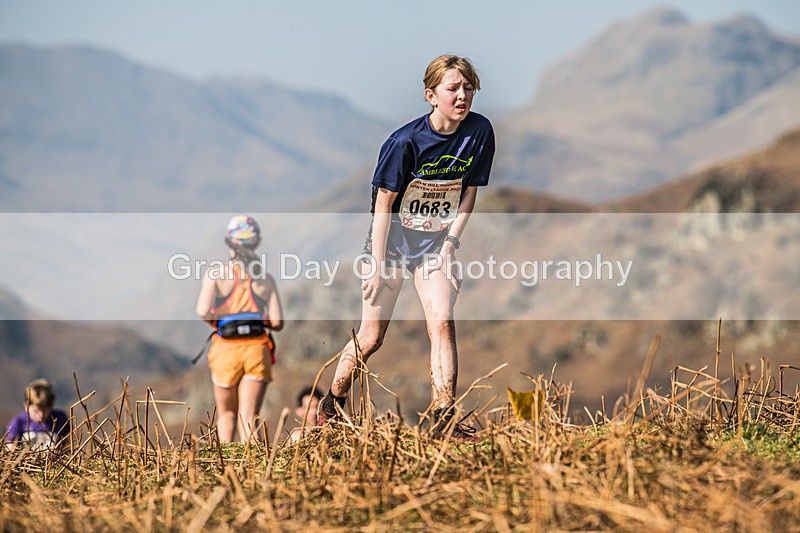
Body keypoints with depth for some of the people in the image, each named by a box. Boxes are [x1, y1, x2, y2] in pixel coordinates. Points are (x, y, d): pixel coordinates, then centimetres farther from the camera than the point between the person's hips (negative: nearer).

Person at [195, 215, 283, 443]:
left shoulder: (215, 274, -1)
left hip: (226, 349, -1)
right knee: (248, 419, -2)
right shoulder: (266, 278, 5)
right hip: (257, 349, 1)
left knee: (226, 415, 20)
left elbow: (203, 311, -15)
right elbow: (277, 322, 0)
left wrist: (216, 319, 7)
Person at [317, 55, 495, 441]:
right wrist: (378, 266, -12)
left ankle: (444, 421, -15)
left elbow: (469, 192, 2)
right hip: (392, 239, -3)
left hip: (436, 242, 3)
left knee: (442, 322, -17)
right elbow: (383, 204, -13)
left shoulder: (479, 132, -9)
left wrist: (449, 243, -7)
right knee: (371, 337, 2)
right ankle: (330, 406, 25)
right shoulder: (406, 142, -21)